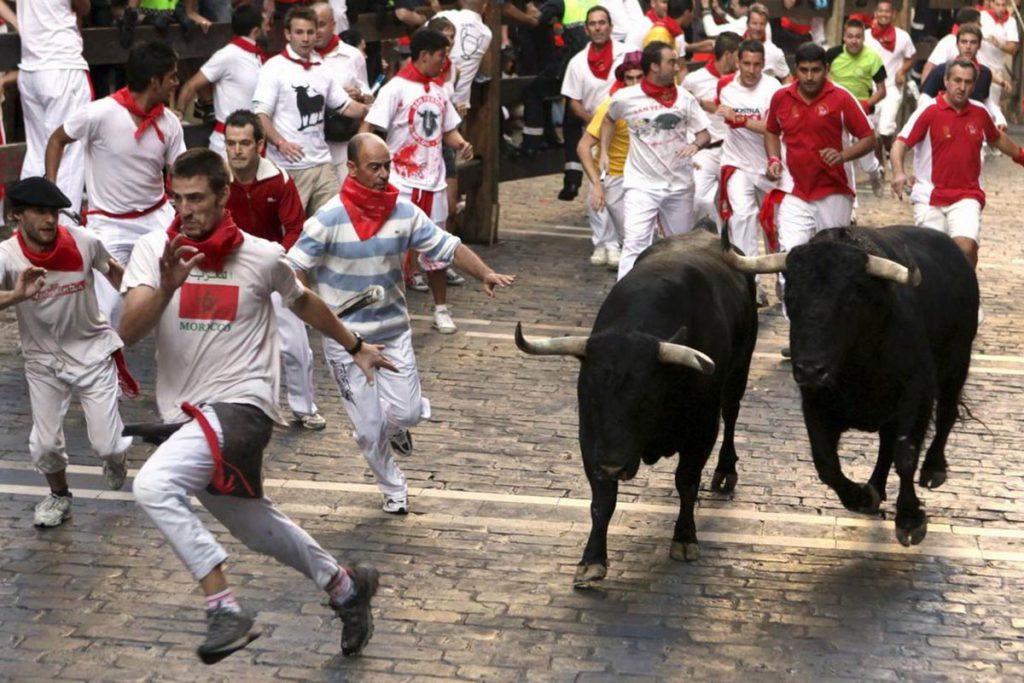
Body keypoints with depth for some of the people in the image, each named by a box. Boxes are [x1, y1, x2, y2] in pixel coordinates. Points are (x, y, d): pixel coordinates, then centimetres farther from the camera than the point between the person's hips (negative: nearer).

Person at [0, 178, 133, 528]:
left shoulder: (83, 242, -17)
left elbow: (113, 271, 4)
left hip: (93, 352, 0)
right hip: (43, 360, 0)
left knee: (107, 445, -4)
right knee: (44, 446, 1)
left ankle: (117, 454, 36)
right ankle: (59, 496, 35)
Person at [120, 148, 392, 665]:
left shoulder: (263, 256, -5)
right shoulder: (153, 251, -4)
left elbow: (303, 302, 17)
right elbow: (128, 332, -16)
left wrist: (355, 346, 28)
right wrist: (167, 287, -33)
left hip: (240, 406, -5)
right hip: (187, 415, 5)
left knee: (153, 486, -28)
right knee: (255, 527, 19)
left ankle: (225, 610, -21)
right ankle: (346, 586, 43)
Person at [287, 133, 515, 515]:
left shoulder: (404, 212, -5)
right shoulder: (329, 219, -15)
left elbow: (446, 247, -4)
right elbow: (295, 267, -8)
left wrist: (484, 273, -18)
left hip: (393, 329, 3)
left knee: (407, 412, -5)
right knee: (369, 427, 3)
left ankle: (395, 427, 34)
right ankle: (394, 490, 28)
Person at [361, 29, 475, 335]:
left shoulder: (440, 91, 9)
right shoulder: (396, 89, -12)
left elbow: (448, 130, 18)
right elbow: (368, 130, -15)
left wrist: (461, 144, -4)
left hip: (434, 182, 6)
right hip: (401, 183, -6)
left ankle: (441, 309, 26)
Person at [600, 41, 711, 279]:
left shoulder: (684, 97, -1)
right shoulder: (625, 98, -6)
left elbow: (704, 134, 3)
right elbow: (609, 120, 16)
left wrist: (695, 145, -19)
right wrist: (604, 152, 6)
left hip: (679, 184, 3)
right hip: (642, 184, -3)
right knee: (635, 244, -14)